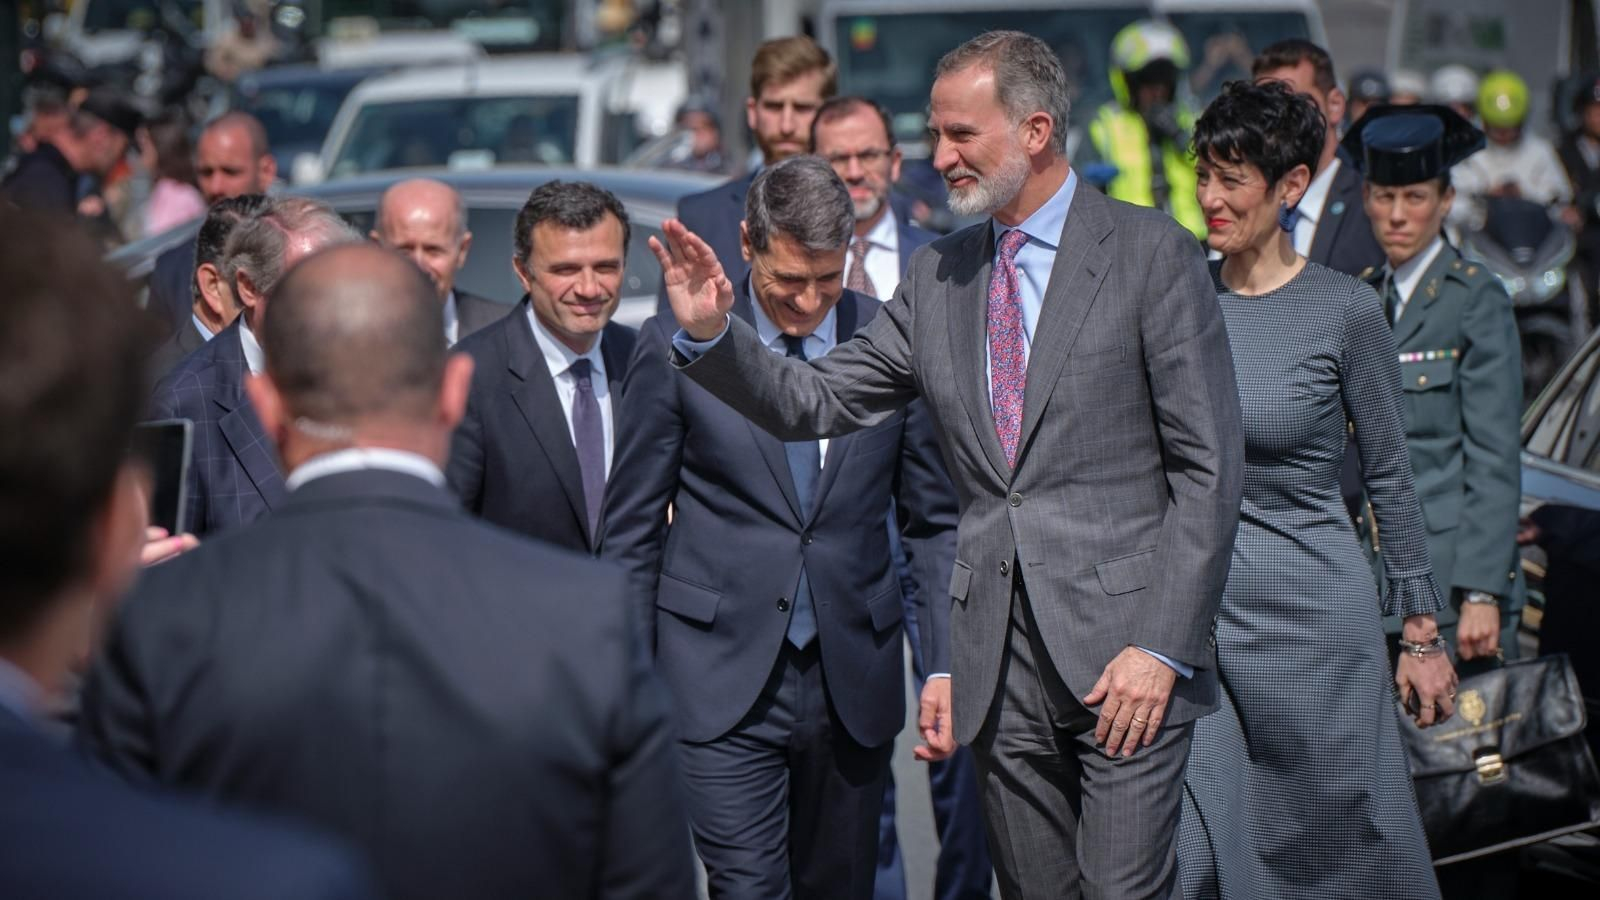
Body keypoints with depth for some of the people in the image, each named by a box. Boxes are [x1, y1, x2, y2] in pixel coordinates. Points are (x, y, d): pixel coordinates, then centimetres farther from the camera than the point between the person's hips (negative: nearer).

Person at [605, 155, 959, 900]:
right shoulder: (675, 347, -2)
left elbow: (935, 523, 9)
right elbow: (632, 530, 3)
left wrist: (945, 666, 1)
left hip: (854, 680, 3)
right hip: (724, 678, -2)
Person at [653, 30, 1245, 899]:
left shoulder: (1151, 253, -3)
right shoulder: (937, 277, 12)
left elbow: (1208, 466, -6)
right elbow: (816, 401, 11)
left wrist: (1163, 646, -12)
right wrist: (711, 333, -8)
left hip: (1123, 643, -5)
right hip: (998, 662, 5)